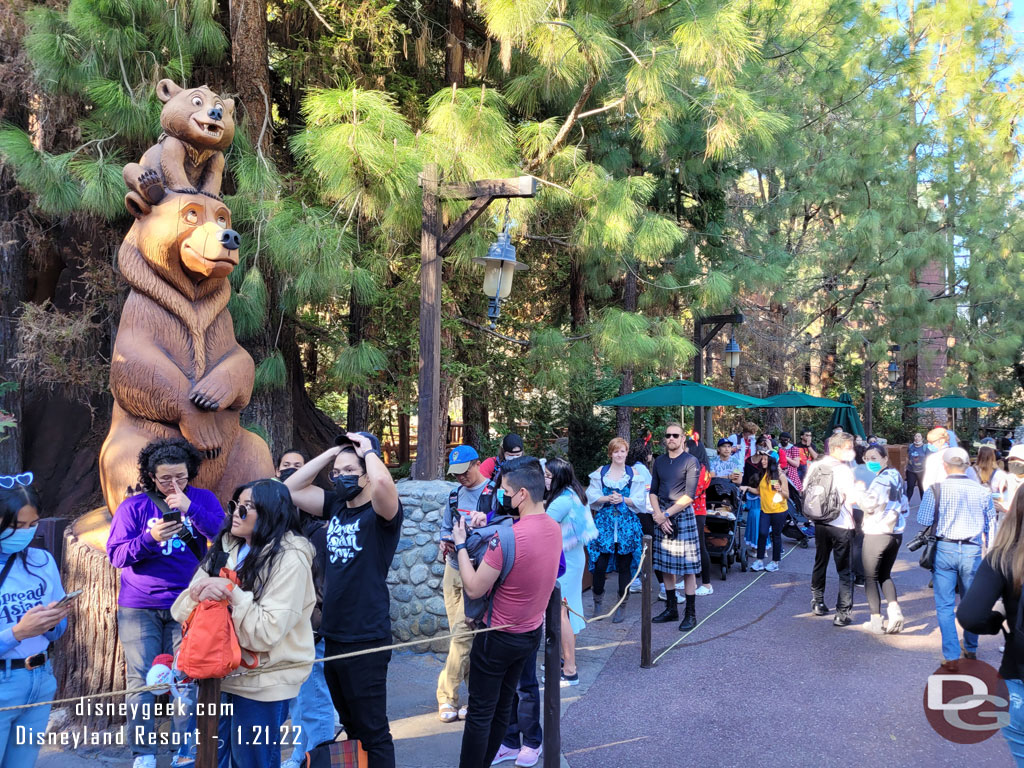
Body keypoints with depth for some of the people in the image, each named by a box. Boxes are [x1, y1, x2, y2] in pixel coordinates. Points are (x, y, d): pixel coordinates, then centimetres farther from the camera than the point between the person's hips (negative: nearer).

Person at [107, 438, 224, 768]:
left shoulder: (202, 499, 2)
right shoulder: (134, 506, 0)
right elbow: (116, 555, -4)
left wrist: (190, 509, -24)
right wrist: (150, 537, -22)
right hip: (139, 607, 0)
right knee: (141, 681, 1)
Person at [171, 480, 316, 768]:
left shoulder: (289, 559, -17)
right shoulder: (225, 549, 4)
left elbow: (266, 632, -23)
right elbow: (182, 609, 2)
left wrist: (231, 592, -25)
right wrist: (199, 595, -19)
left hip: (262, 683, -6)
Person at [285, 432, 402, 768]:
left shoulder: (381, 512, -13)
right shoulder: (335, 505, 7)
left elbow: (383, 483, -35)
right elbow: (290, 489, 5)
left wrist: (368, 451, -16)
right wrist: (331, 452, 0)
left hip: (366, 640, -7)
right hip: (331, 635, 7)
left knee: (372, 731, 4)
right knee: (349, 725, 23)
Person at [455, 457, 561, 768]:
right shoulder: (554, 528, -4)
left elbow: (474, 589, -22)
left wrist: (461, 545, -10)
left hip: (498, 637, -7)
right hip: (531, 633, 8)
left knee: (480, 713, 7)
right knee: (502, 704, 21)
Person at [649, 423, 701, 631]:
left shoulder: (691, 462, -6)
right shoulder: (659, 461, 11)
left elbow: (689, 496, -12)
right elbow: (653, 491, 10)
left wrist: (666, 514, -13)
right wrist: (658, 514, -6)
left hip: (683, 516, -5)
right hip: (661, 517, 5)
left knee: (687, 568, -2)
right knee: (666, 566, 10)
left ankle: (691, 614, 6)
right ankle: (671, 609, 21)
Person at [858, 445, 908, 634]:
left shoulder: (881, 479, -16)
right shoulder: (897, 476, 10)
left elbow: (869, 505, -25)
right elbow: (904, 505, 16)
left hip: (876, 534, -8)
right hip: (896, 533, 8)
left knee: (870, 577, 4)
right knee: (885, 575, 19)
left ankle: (876, 621, 6)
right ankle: (895, 611, 3)